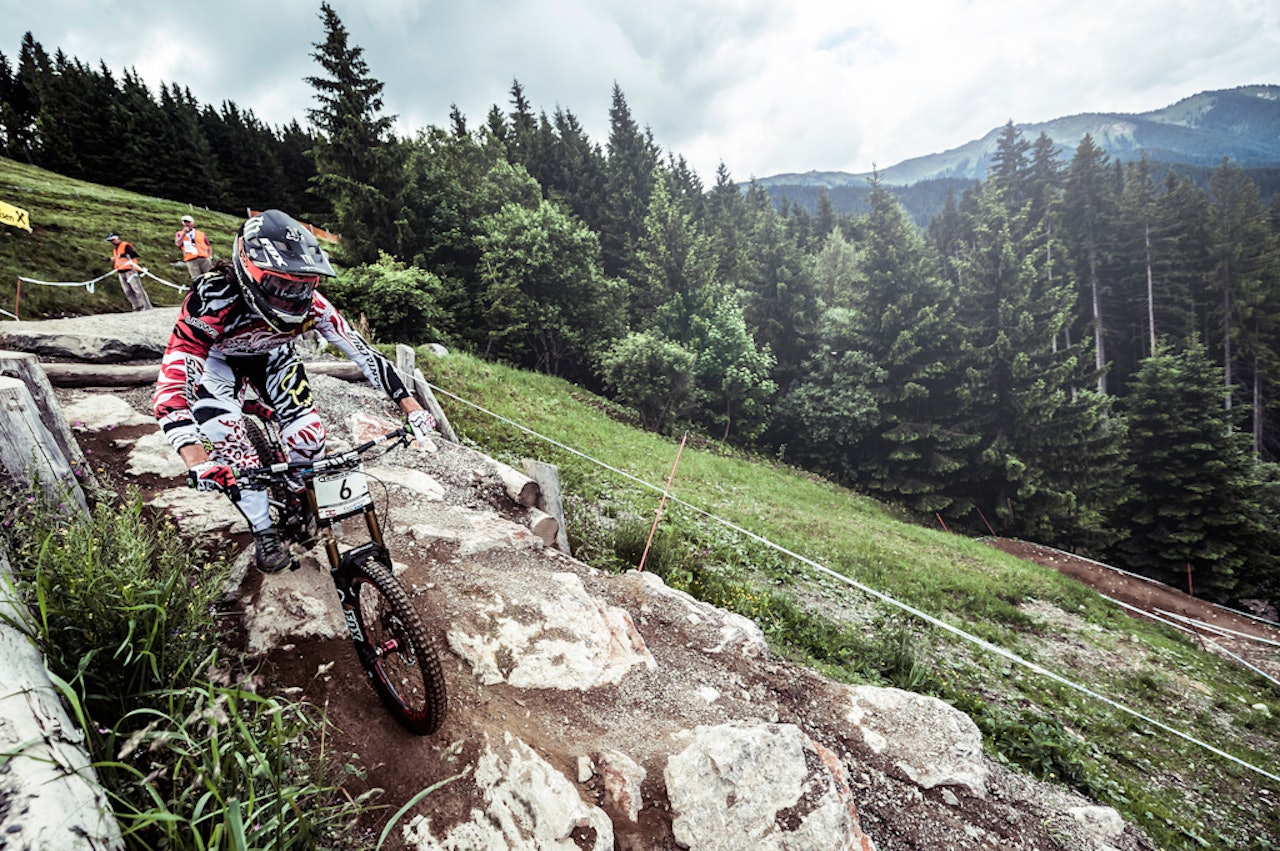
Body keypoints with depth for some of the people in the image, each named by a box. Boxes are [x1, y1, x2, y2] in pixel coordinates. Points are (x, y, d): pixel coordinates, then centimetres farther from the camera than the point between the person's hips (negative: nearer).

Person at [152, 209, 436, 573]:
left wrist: (412, 408, -31)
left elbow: (361, 350, -27)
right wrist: (197, 462, -62)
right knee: (230, 447, -18)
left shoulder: (307, 302, -33)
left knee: (309, 438, -12)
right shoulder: (213, 300, -42)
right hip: (214, 360, -2)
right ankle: (264, 532, 5)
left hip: (271, 354, 2)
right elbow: (171, 384, -47)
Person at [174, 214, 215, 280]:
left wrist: (211, 257, 4)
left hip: (204, 258, 1)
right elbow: (178, 244, -1)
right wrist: (184, 233, -1)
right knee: (196, 279, -9)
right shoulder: (180, 234, 17)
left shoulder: (201, 234, 20)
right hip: (191, 260, -1)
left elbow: (209, 246, 19)